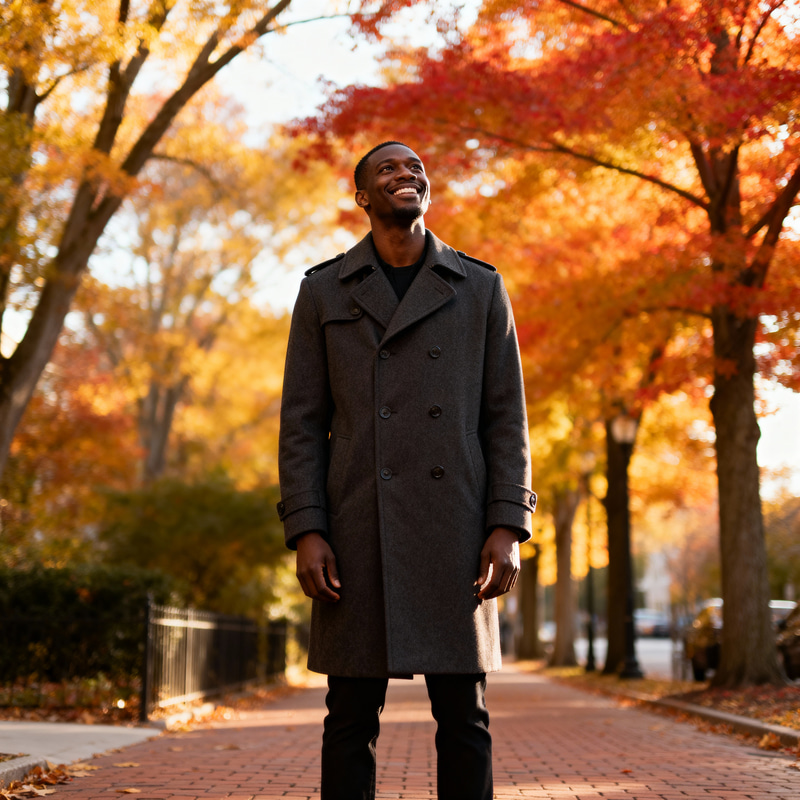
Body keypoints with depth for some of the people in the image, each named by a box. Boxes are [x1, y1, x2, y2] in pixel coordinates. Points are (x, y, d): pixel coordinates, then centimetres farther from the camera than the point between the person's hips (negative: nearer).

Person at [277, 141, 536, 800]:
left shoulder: (479, 288, 9)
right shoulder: (324, 291, 9)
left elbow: (506, 416, 6)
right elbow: (302, 420, 5)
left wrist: (508, 525, -4)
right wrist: (305, 530, -5)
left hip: (456, 530, 1)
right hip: (358, 531, 0)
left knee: (464, 716, 2)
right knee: (351, 718, 3)